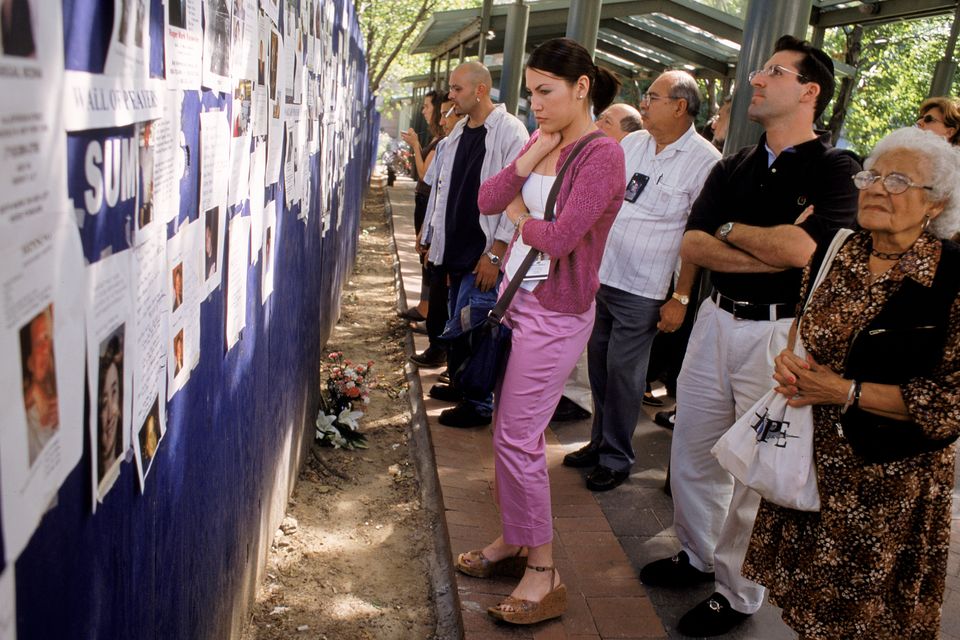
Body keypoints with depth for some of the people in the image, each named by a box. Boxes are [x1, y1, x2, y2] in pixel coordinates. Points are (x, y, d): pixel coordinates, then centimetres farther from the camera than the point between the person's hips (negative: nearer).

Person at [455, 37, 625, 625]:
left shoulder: (603, 155, -15)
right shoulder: (543, 144, 9)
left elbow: (559, 237, -23)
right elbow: (488, 200, 1)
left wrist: (519, 215, -4)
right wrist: (535, 152, -8)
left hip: (555, 313, -8)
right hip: (518, 299, 8)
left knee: (516, 438, -5)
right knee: (513, 430, 14)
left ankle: (545, 575, 9)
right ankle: (514, 537, 30)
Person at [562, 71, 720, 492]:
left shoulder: (704, 161, -11)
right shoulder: (631, 143, 7)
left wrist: (681, 298, -13)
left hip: (642, 291, -6)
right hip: (598, 275, 6)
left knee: (622, 373, 2)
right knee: (598, 363, 14)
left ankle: (616, 458, 20)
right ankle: (599, 441, 32)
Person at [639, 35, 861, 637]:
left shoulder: (836, 170, -8)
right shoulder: (732, 168, 10)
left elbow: (799, 248, -24)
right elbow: (692, 245, -2)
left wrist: (730, 230, -7)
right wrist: (772, 249, -15)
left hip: (780, 333, -6)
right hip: (717, 319, 6)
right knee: (691, 452, 15)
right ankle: (697, 554, 38)